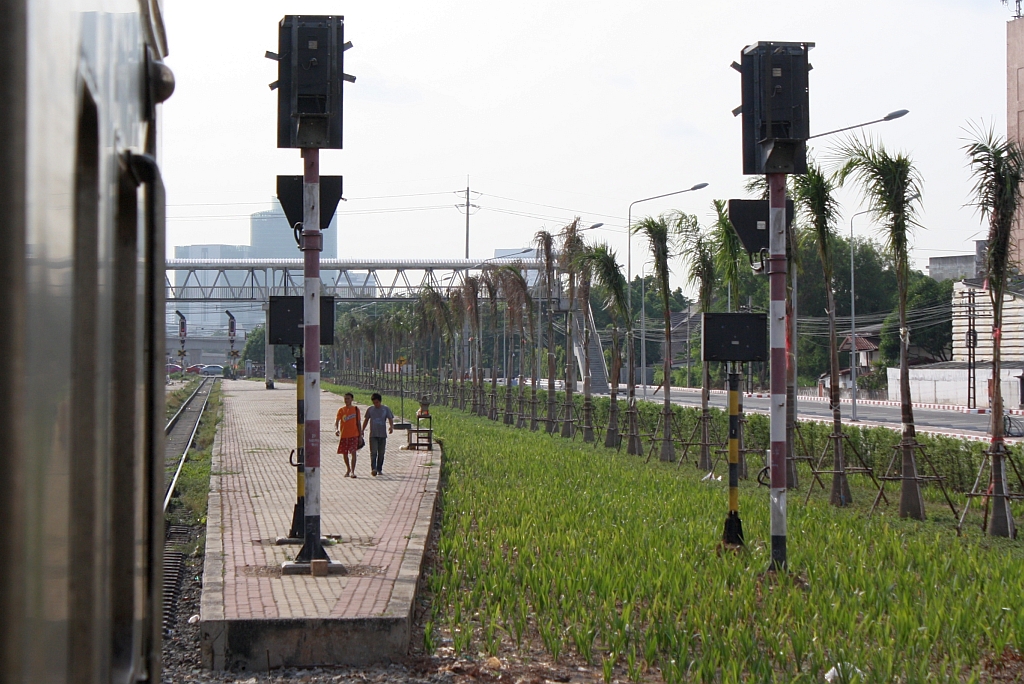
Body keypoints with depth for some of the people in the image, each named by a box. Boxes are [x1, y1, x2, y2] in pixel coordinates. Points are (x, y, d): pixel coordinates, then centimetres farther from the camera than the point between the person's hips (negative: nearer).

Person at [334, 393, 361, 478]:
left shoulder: (356, 409, 4)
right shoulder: (341, 410, 3)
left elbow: (358, 422, 9)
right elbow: (336, 421, -7)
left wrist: (360, 434, 7)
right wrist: (336, 429, -27)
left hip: (354, 435, -2)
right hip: (343, 435, 2)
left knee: (353, 453, -14)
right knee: (345, 454, 10)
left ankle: (352, 471, -15)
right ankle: (348, 469, 30)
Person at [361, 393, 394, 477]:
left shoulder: (386, 409, 3)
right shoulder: (370, 409, 6)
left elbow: (390, 419, 0)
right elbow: (366, 420, 15)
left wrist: (391, 426, -21)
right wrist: (362, 430, 13)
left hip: (382, 435, 1)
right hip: (373, 435, -1)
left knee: (381, 453, 5)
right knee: (373, 452, -13)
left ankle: (379, 469, 14)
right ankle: (373, 469, -22)